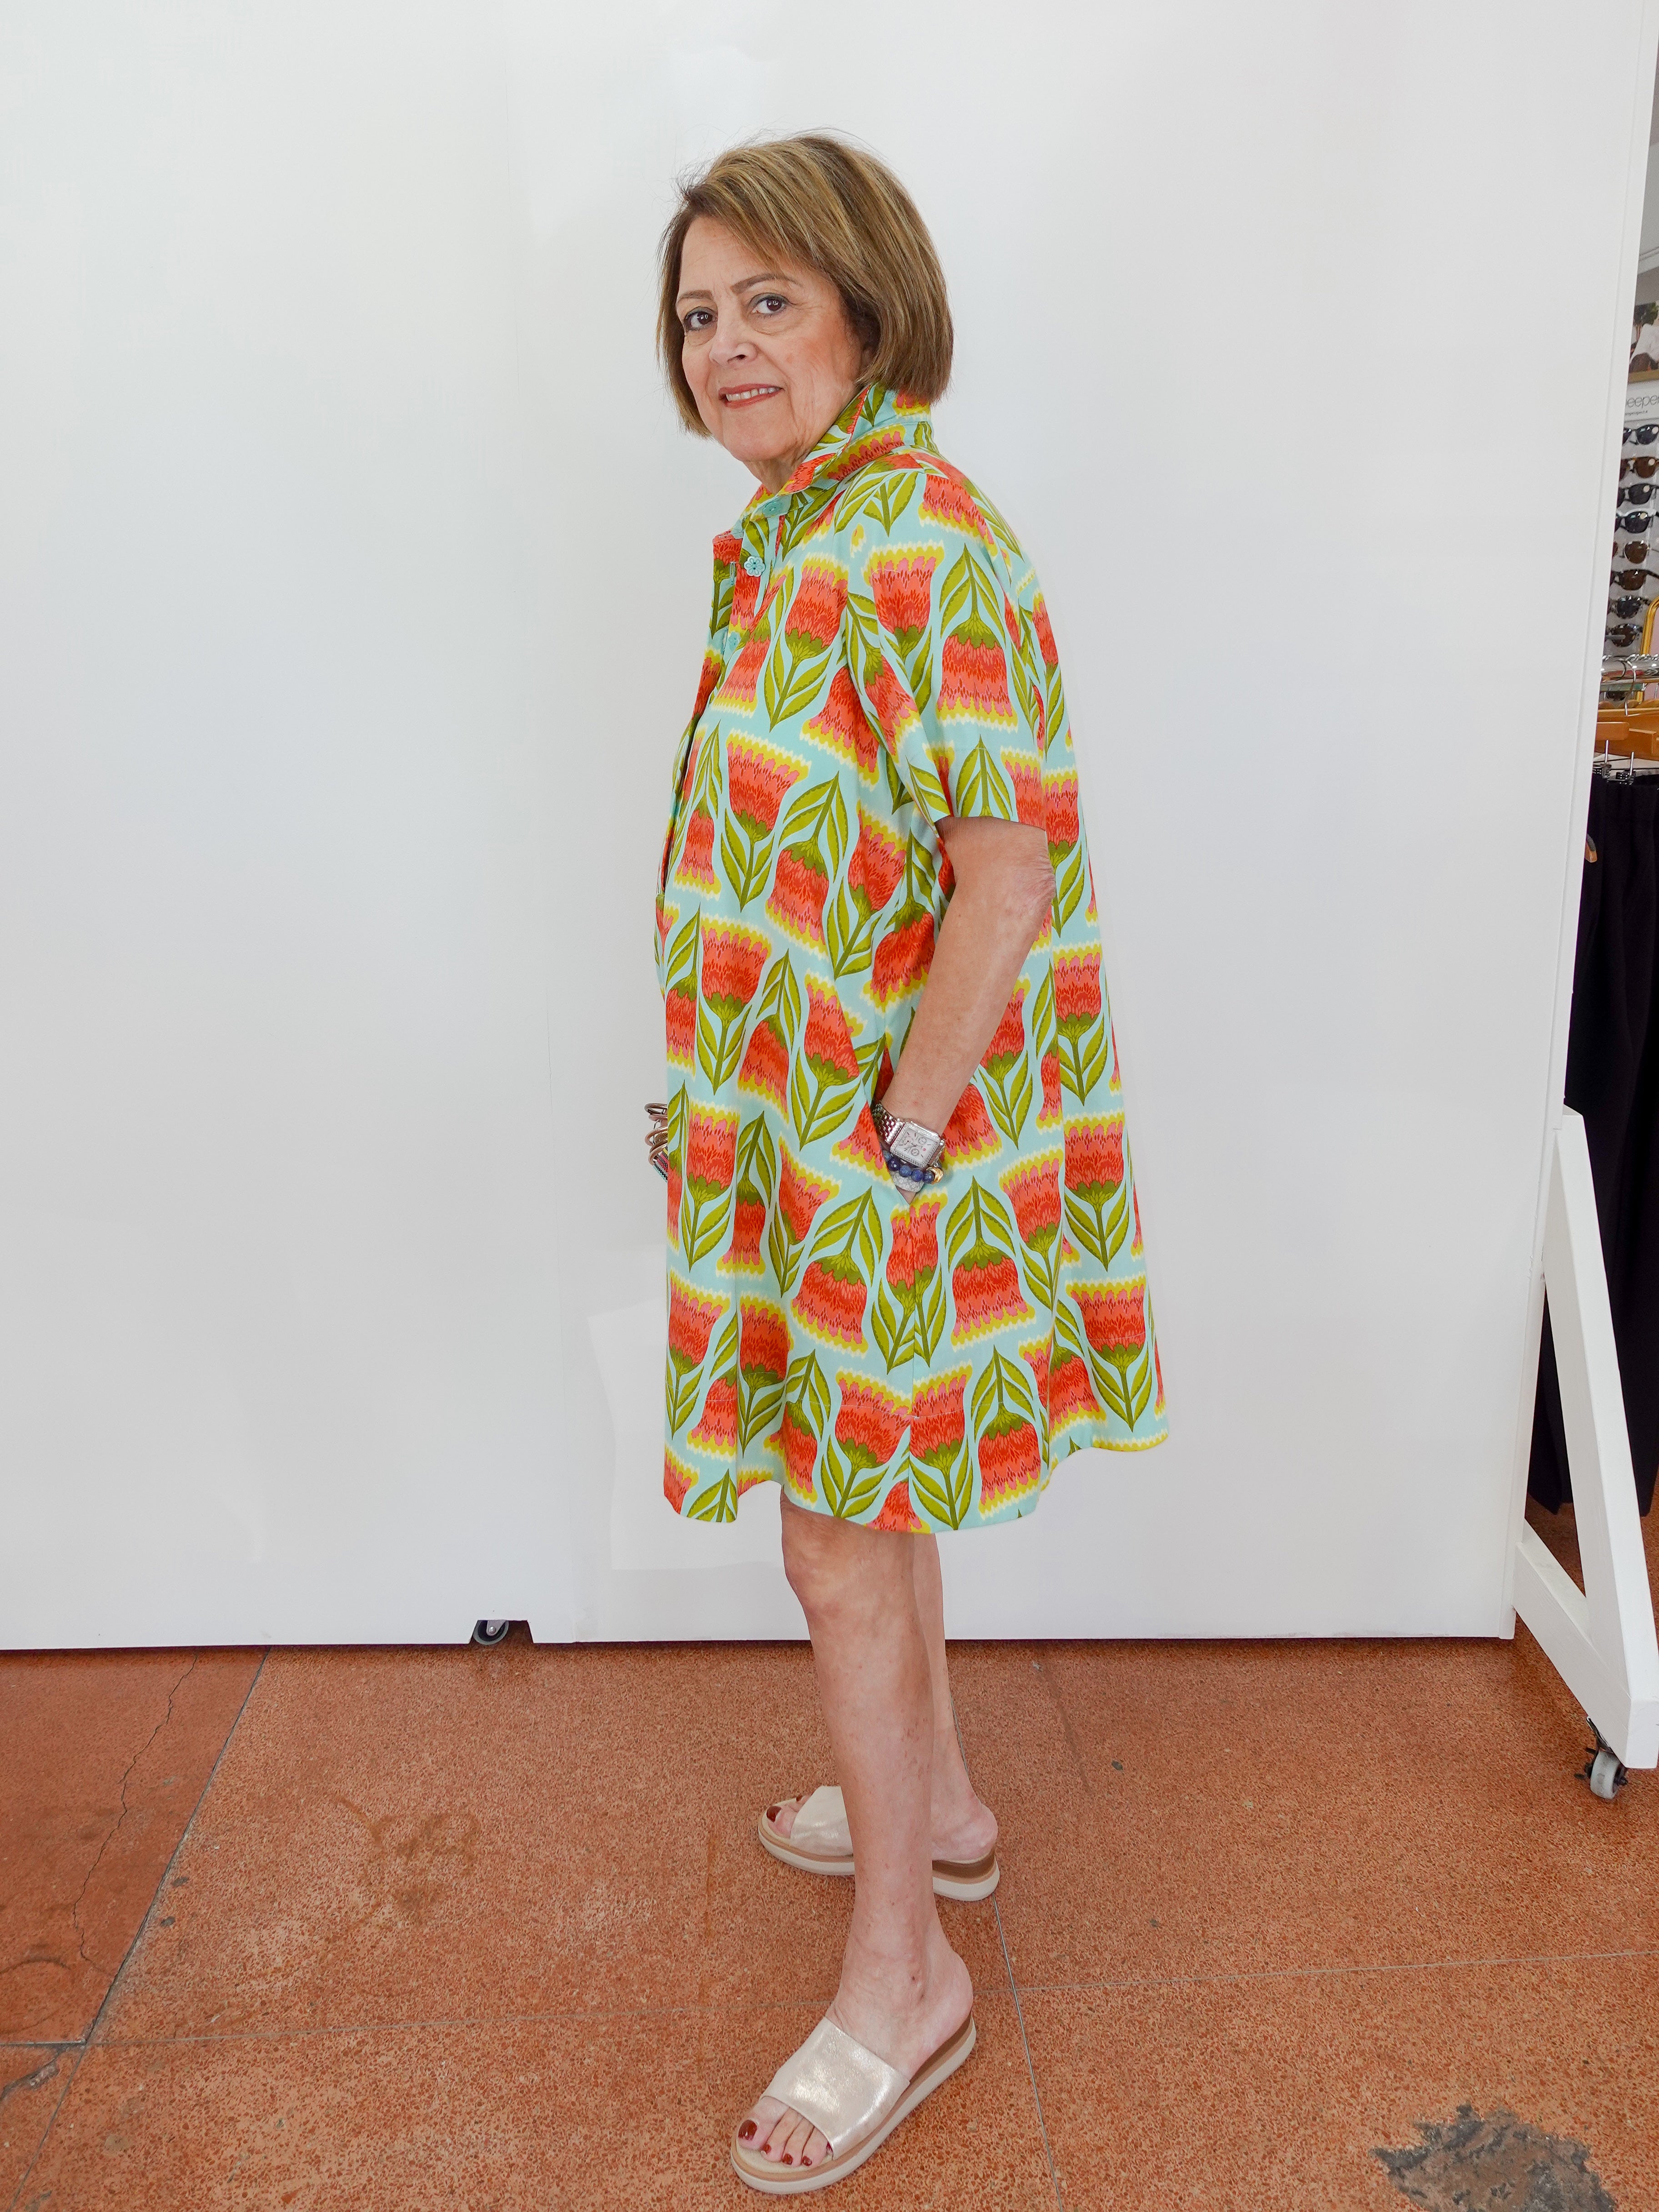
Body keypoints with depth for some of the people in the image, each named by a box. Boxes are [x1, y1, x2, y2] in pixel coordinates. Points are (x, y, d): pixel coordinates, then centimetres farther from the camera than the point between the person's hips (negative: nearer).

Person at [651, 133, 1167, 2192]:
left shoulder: (924, 549, -19)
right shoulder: (787, 538, 11)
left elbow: (1007, 878, -24)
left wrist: (898, 1136, -19)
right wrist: (735, 1106, 16)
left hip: (892, 1154, -9)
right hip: (806, 1131, 9)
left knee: (843, 1541, 3)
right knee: (869, 1505, 22)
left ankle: (901, 1970, 25)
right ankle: (934, 1803, 45)